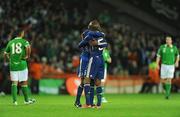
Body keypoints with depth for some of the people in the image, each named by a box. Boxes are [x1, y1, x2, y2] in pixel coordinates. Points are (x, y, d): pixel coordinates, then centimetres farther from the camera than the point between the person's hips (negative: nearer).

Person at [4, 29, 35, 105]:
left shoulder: (10, 42, 10)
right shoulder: (24, 41, -1)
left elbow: (5, 54, 12)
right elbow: (28, 47, -22)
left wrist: (7, 59, 30)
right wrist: (28, 55, -7)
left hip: (13, 65, 3)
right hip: (22, 64, -3)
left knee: (14, 83, 1)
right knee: (24, 83, 8)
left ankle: (14, 100, -11)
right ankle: (26, 100, 17)